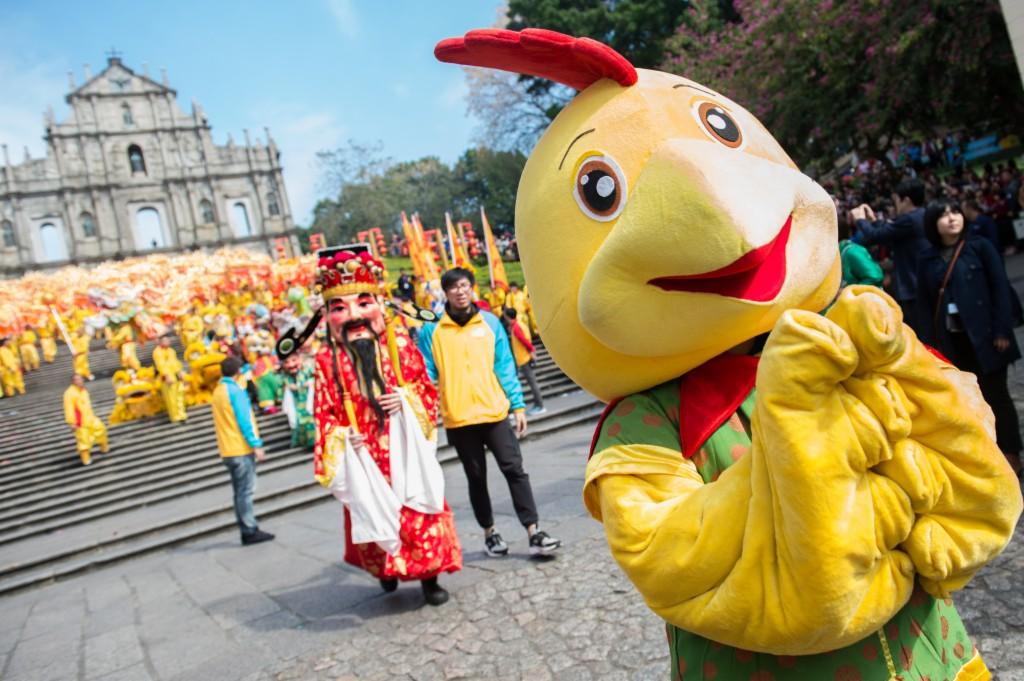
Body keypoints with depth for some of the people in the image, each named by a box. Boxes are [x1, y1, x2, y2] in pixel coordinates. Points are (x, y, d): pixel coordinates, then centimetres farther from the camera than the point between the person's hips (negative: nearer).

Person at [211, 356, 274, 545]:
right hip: (241, 448, -8)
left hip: (228, 450, 8)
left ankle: (247, 531, 12)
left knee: (240, 491, 10)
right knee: (246, 490, -6)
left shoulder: (218, 391, 14)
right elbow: (244, 420, -16)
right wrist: (256, 445, -16)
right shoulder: (236, 390, -11)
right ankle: (250, 531, -5)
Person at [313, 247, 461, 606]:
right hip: (365, 456, 0)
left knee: (420, 511, 4)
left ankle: (429, 576, 20)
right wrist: (339, 440, -18)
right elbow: (326, 412, -2)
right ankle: (385, 571, 35)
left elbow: (427, 389, 3)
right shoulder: (328, 360, -5)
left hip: (405, 449, 0)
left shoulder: (399, 343, -4)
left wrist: (407, 398, -17)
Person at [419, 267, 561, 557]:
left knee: (514, 469, -2)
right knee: (476, 477, 11)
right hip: (458, 418, 0)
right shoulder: (431, 329, -1)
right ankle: (489, 532, 26)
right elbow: (426, 374, 1)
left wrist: (518, 405, 1)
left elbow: (505, 366, 4)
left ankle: (533, 532, 3)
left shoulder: (490, 322, 3)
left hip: (495, 411, 1)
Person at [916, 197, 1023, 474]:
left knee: (995, 395, 4)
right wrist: (930, 343, 1)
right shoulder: (928, 260, 7)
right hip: (949, 340, 3)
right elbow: (925, 304, 6)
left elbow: (1000, 287, -6)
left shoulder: (979, 246, -1)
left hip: (983, 334, -3)